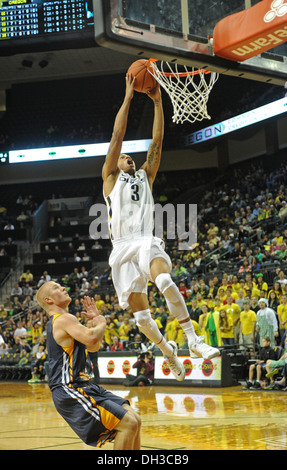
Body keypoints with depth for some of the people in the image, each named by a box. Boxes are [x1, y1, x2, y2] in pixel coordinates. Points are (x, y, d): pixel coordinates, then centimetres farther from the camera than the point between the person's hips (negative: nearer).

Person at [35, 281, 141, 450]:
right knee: (128, 424, -19)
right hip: (70, 392, -10)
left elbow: (93, 347, 31)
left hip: (83, 387, 10)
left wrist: (94, 320, 19)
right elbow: (91, 338, -29)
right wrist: (101, 323, -8)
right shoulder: (64, 319, -11)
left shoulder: (59, 322, 21)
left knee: (135, 420, 5)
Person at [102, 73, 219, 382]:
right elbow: (117, 136, 5)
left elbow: (157, 143, 13)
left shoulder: (145, 176, 23)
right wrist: (128, 96, 2)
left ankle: (193, 341, -26)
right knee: (140, 314, -2)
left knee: (165, 281, -30)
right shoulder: (110, 177, 14)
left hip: (147, 243, 1)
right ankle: (168, 351, 21)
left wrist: (157, 102, 7)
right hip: (123, 248, -1)